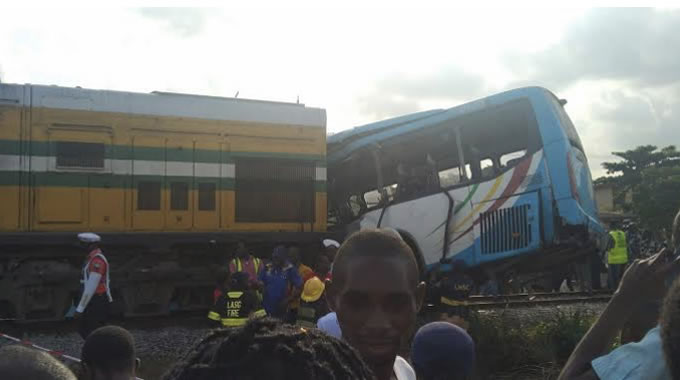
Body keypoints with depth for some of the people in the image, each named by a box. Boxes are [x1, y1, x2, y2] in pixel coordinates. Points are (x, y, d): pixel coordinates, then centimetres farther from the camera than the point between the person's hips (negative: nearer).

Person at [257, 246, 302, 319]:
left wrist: (287, 300, -14)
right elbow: (260, 284, 9)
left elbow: (298, 287, -8)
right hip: (267, 308, 3)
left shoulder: (290, 270, -7)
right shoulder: (267, 269, 4)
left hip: (282, 309, -3)